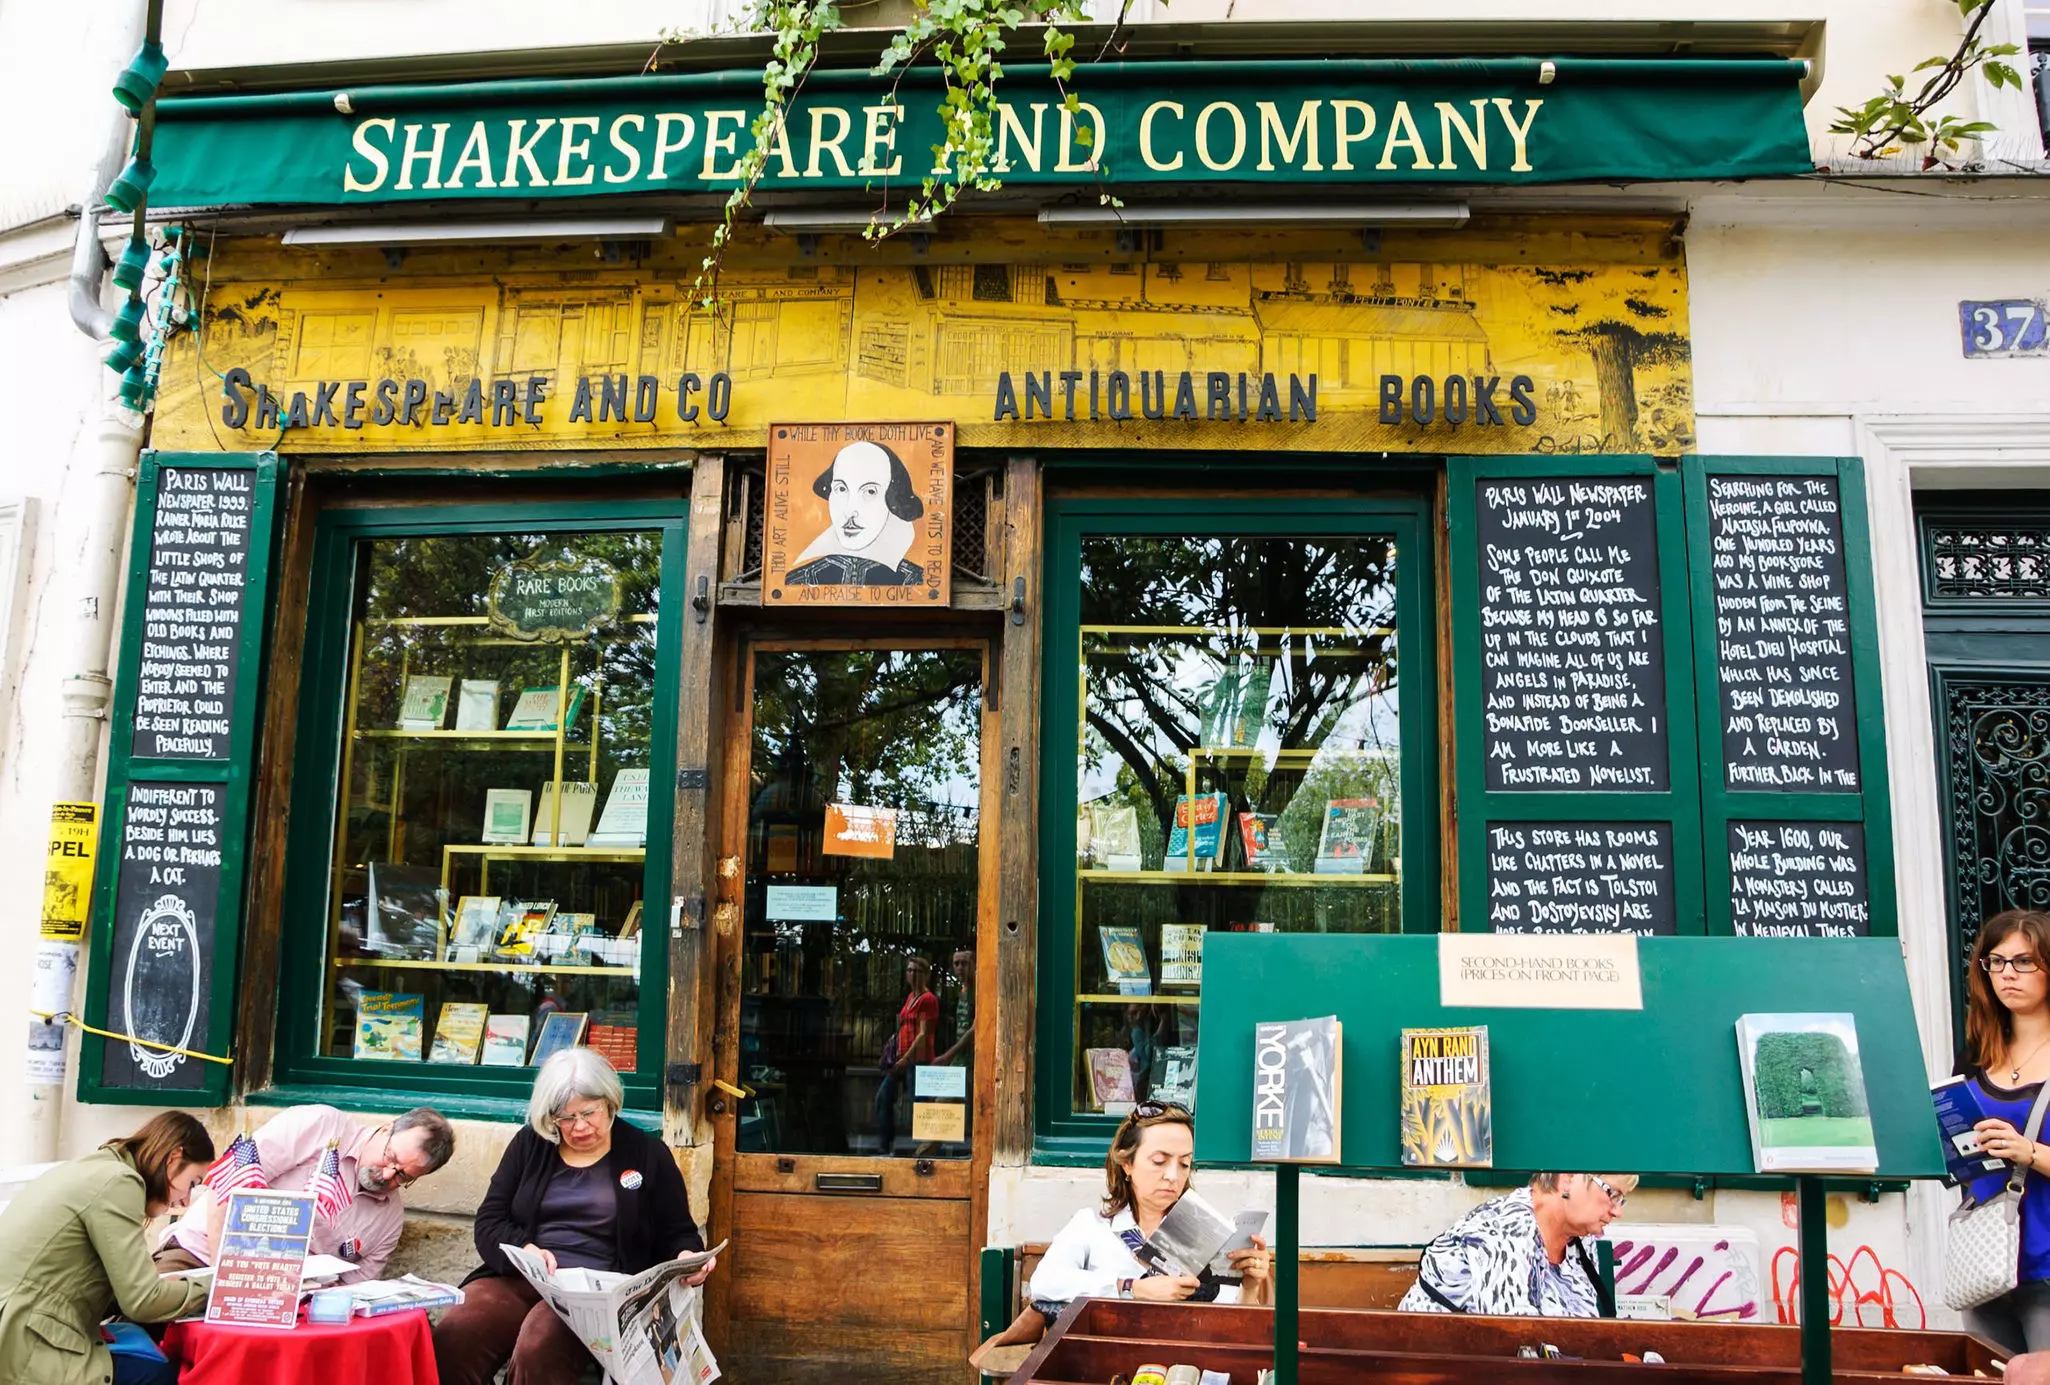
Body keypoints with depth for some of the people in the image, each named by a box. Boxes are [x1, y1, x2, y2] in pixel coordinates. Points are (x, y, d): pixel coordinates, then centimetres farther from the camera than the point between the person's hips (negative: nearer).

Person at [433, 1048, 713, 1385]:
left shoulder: (647, 1153, 8)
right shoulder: (529, 1143, 14)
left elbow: (678, 1234, 10)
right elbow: (489, 1222, 8)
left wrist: (688, 1259, -14)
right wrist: (524, 1250, -14)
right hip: (517, 1279, 3)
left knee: (536, 1353, -35)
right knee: (451, 1339, -30)